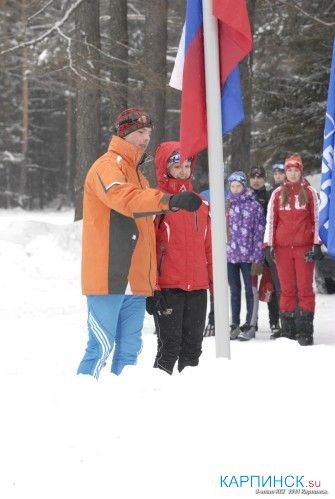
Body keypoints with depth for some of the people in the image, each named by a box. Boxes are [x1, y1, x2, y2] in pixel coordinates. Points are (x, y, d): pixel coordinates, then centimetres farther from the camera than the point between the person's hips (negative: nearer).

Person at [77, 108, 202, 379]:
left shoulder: (138, 175, 23)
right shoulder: (108, 166, -6)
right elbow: (125, 199, -28)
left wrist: (152, 279, 21)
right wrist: (171, 200, -41)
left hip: (135, 281, 9)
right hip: (109, 278, -9)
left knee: (129, 350, 10)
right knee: (102, 346, -10)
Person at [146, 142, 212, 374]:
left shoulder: (201, 205, 14)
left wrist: (214, 283, 15)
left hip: (198, 287, 6)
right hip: (167, 288, -5)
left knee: (193, 348, 10)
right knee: (169, 347, -5)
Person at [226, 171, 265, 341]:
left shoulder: (254, 205, -2)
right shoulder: (227, 205, 8)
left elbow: (259, 232, -3)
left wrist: (258, 257, -8)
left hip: (248, 255, -3)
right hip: (230, 254, 3)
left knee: (250, 290, 2)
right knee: (234, 290, 11)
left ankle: (250, 325, 8)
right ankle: (235, 324, 17)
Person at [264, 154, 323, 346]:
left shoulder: (309, 192, 7)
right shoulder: (278, 193, 11)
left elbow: (316, 218, 4)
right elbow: (270, 219, 10)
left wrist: (316, 244, -3)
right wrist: (268, 245, 2)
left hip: (304, 247, -2)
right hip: (283, 247, 2)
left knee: (305, 288, -3)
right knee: (287, 289, 3)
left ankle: (305, 332, -2)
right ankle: (287, 331, 6)